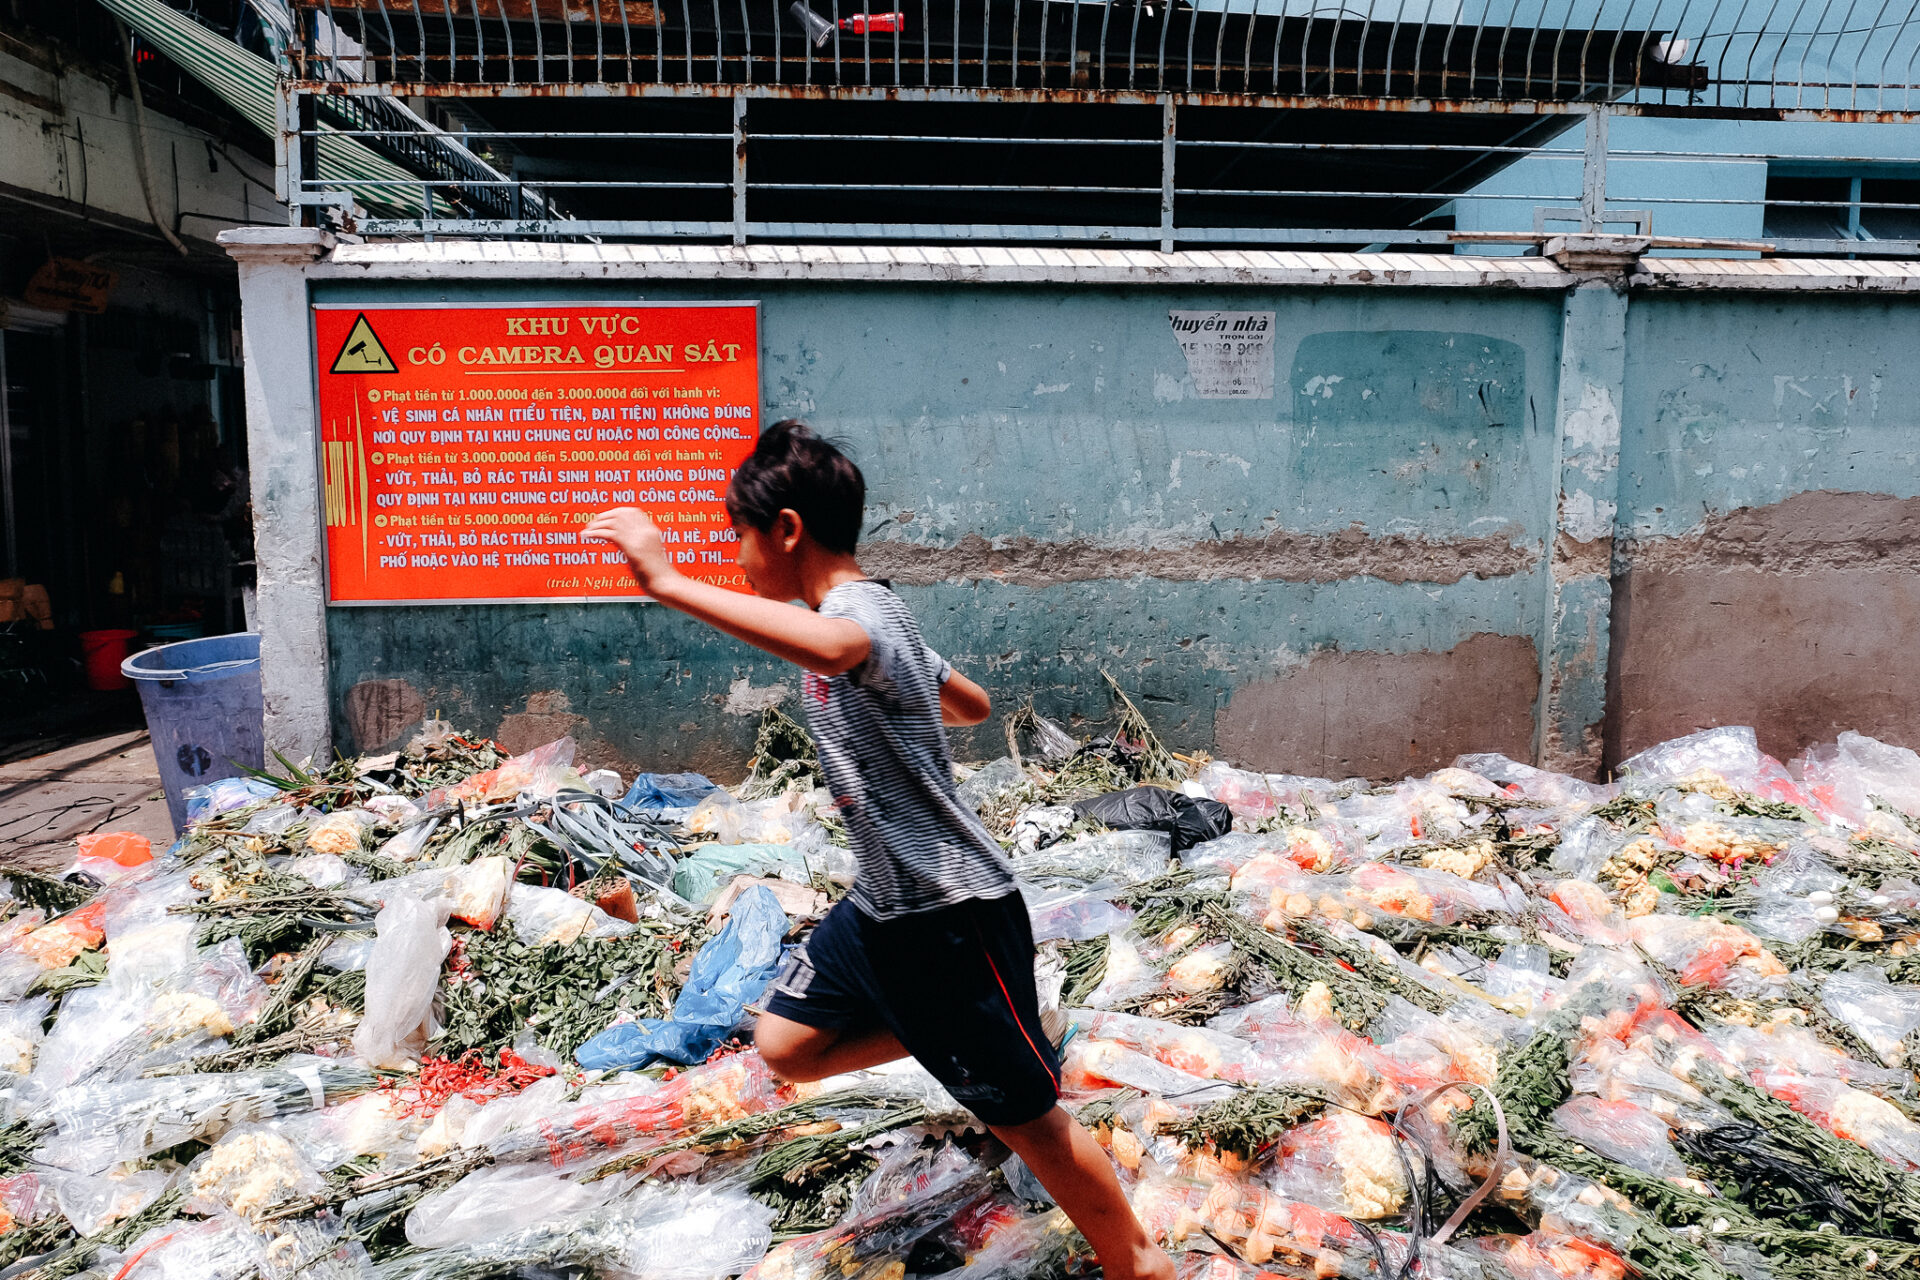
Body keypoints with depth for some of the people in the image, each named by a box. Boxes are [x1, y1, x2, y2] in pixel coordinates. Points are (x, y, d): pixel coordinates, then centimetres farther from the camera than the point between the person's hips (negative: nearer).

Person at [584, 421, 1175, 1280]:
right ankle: (937, 1031, 30)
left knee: (1025, 1116, 6)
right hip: (882, 902, 9)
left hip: (953, 911, -9)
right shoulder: (867, 617, 9)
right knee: (787, 1047, 12)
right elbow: (973, 704, 21)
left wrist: (666, 580, -48)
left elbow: (828, 647, -49)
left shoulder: (861, 611, -21)